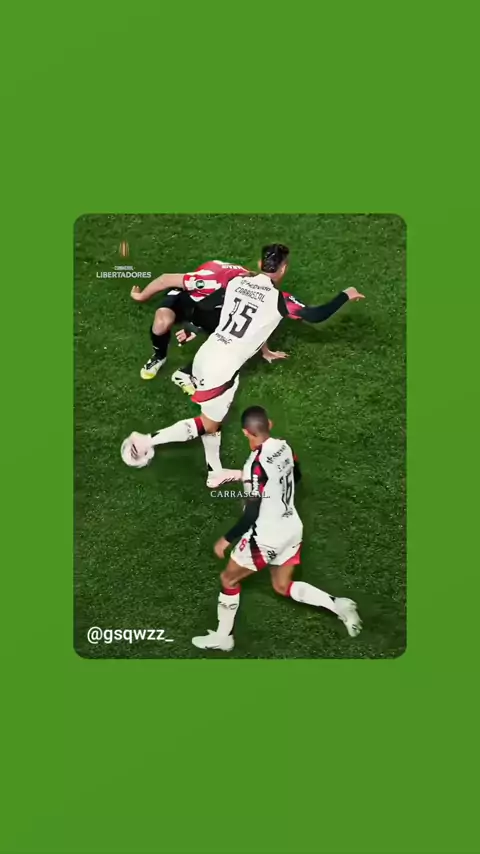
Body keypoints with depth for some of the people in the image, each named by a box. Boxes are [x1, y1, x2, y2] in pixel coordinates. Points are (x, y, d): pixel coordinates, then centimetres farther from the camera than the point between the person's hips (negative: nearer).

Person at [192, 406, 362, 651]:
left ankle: (222, 637, 25)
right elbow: (297, 476, 17)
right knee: (283, 587, 22)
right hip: (292, 528, 7)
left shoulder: (256, 464, -26)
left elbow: (251, 515, -23)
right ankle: (337, 605, 8)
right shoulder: (284, 446, -4)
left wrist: (226, 539, -11)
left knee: (228, 579, 14)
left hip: (267, 535, -7)